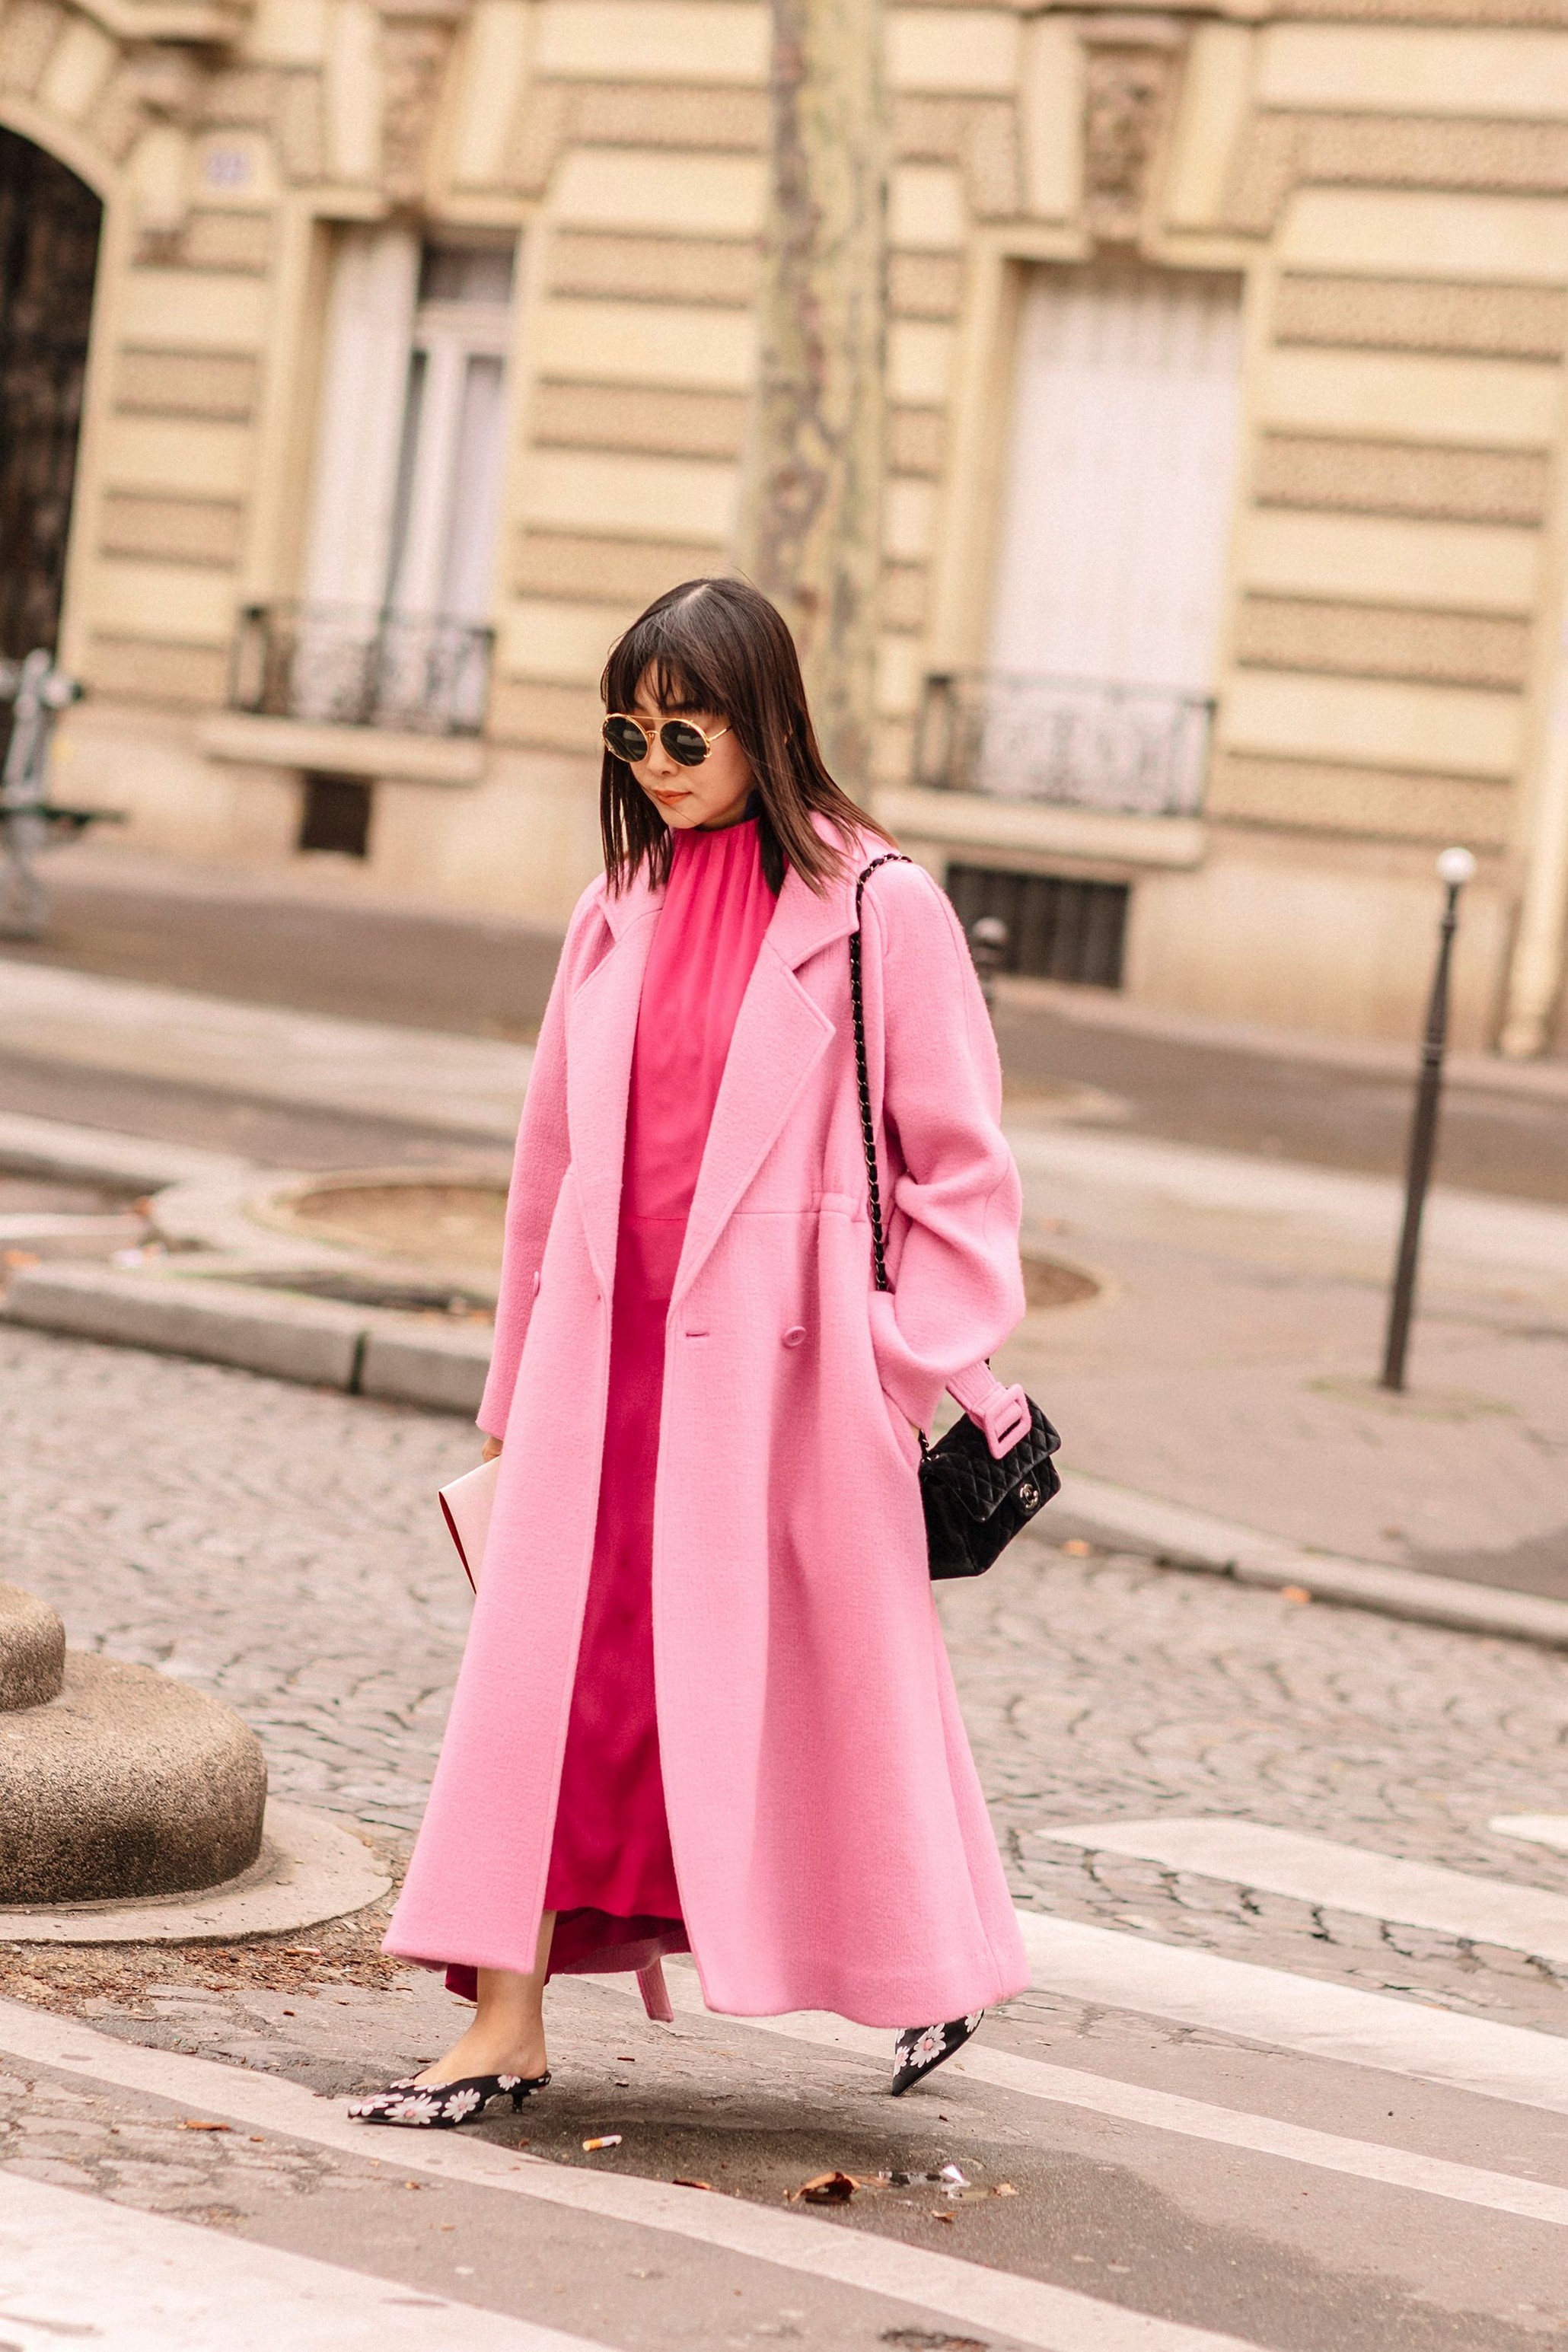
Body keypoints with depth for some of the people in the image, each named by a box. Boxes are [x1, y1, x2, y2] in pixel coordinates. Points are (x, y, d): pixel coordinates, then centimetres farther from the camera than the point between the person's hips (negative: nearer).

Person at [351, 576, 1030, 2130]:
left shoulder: (880, 911, -6)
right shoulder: (621, 911, 9)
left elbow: (958, 1158, -3)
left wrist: (929, 1369, -8)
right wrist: (520, 1382, 19)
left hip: (783, 1359, -5)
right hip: (609, 1346, 5)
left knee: (826, 1671, 6)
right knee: (552, 1665, 0)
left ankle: (938, 1958, 30)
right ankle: (506, 2024, 5)